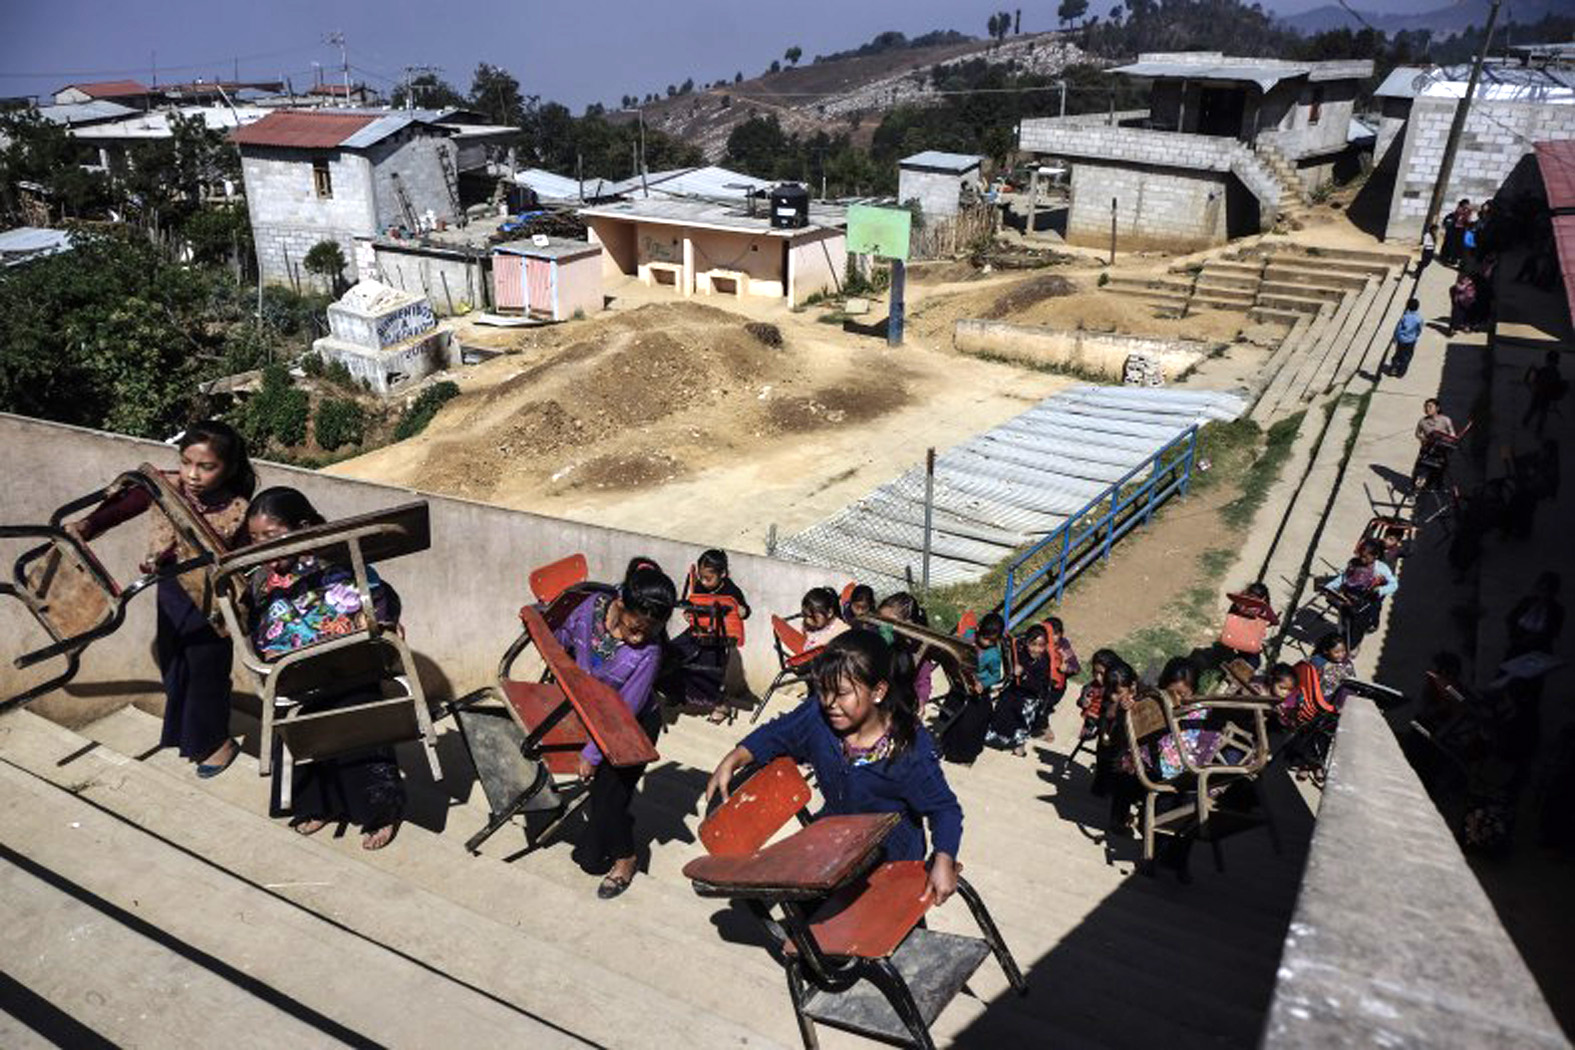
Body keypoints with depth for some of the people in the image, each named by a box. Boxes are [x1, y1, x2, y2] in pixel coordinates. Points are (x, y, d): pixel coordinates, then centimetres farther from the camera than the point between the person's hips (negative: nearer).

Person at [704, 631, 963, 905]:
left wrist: (943, 862, -31)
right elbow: (776, 735, 2)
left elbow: (944, 808, -17)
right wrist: (731, 761, -10)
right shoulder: (817, 715, -16)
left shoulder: (910, 751, -26)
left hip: (890, 852, -4)